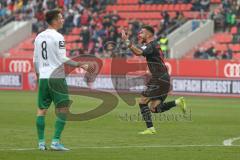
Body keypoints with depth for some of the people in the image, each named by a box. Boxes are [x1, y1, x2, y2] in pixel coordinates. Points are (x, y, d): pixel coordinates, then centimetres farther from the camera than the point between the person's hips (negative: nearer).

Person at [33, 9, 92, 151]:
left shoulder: (39, 37, 11)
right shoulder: (58, 37, -9)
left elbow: (35, 60, 14)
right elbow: (62, 59, -14)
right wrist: (80, 65, -11)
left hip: (43, 78, 6)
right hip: (56, 77, -6)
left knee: (42, 110, 8)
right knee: (63, 110, 0)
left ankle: (41, 142, 7)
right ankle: (56, 142, -6)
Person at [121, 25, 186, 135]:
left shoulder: (151, 46, -12)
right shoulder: (154, 45, 19)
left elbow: (138, 52, -32)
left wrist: (126, 41, -33)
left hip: (159, 80, -10)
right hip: (162, 79, 10)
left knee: (142, 102, -6)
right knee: (154, 108, 9)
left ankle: (150, 129, -7)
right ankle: (178, 102, 3)